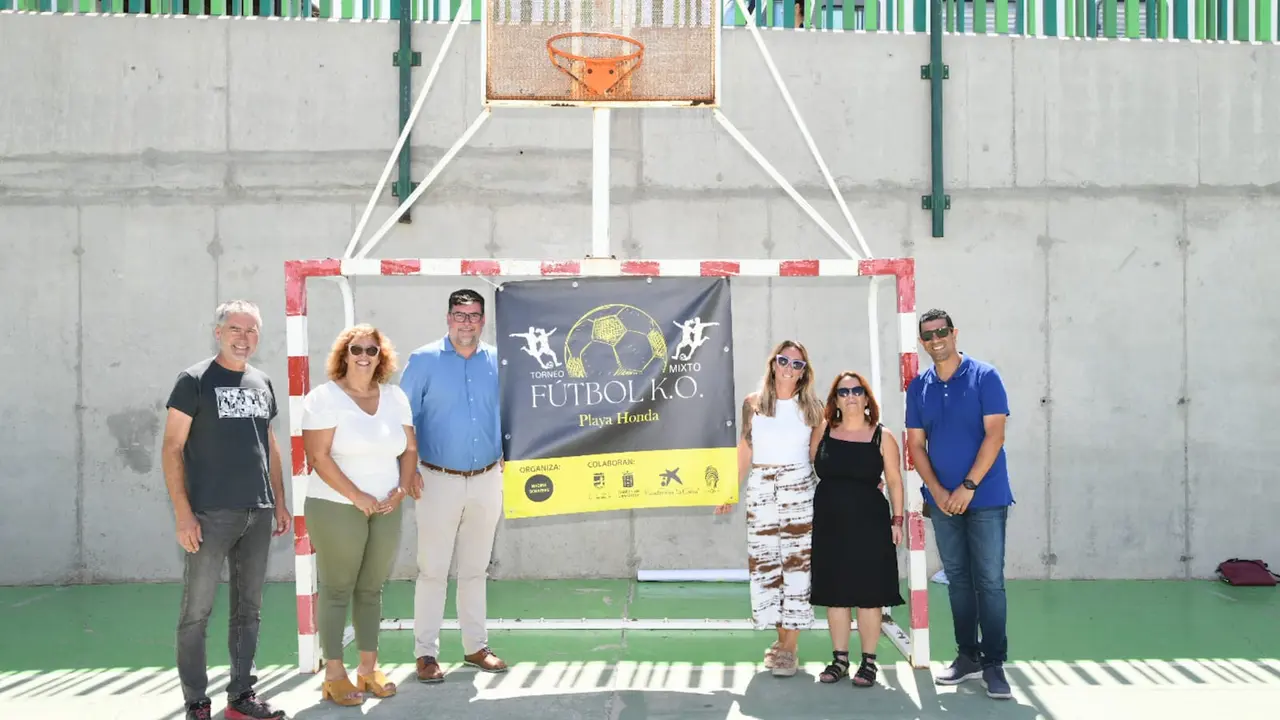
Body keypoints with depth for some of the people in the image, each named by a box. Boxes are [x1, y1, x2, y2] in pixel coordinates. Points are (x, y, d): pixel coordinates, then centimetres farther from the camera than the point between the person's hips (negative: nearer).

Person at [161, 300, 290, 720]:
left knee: (249, 609, 10)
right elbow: (172, 448, -7)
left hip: (259, 514, 6)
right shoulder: (194, 381, -4)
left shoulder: (262, 383, 13)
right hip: (210, 514, -6)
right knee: (196, 612, -2)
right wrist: (182, 512, -13)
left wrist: (280, 502, 15)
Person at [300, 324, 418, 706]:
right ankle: (334, 675, 5)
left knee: (371, 589, 11)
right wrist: (357, 496, -16)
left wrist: (400, 490, -3)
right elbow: (319, 457, -13)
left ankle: (369, 668, 19)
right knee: (336, 590, 0)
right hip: (337, 508, -5)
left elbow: (409, 449, 13)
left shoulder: (396, 397, 10)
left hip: (386, 510, 5)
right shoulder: (324, 398, -7)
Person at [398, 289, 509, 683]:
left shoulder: (497, 361, 5)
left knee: (476, 569, 14)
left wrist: (509, 457, 7)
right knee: (433, 570, -1)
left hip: (487, 480, 4)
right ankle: (426, 652, 7)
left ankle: (476, 646, 23)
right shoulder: (424, 360, -5)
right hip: (440, 480, -3)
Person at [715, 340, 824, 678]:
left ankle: (790, 646, 0)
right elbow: (744, 451, 10)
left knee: (796, 562, -5)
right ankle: (781, 639, 14)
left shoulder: (812, 407, 4)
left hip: (800, 491, -1)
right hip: (761, 491, 1)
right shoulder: (753, 404, 6)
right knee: (765, 563, 2)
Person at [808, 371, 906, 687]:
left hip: (869, 524, -2)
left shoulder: (882, 437, 1)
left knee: (867, 594, 0)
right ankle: (839, 659, 17)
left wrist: (897, 520, -3)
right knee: (834, 593, 7)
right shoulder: (824, 432, 6)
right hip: (830, 524, 3)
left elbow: (894, 481, 2)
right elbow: (809, 468, 11)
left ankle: (869, 661, 9)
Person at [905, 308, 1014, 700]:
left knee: (989, 581, -4)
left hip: (986, 497, -4)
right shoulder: (919, 387, 7)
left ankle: (993, 663, 2)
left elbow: (994, 435, -11)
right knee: (958, 579, 10)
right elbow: (916, 444, 6)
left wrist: (968, 487, -16)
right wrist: (938, 492, -7)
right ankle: (968, 656, 18)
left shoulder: (984, 377, -5)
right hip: (942, 500, 4)